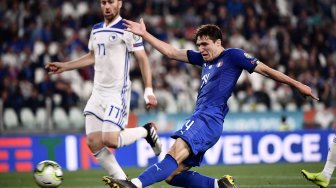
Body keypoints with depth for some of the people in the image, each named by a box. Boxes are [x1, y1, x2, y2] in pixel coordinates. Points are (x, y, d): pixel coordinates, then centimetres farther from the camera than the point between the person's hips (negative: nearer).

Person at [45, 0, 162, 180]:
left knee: (109, 140, -18)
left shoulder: (127, 29, -8)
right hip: (98, 93, 7)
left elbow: (142, 59, -9)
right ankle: (122, 180, 8)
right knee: (93, 143, -2)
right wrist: (64, 66, 25)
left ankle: (146, 131, 9)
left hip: (118, 93, -7)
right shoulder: (96, 30, 13)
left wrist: (148, 90, -15)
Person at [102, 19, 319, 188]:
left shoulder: (232, 55, 5)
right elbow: (171, 52, 29)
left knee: (176, 153, -30)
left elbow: (265, 69, 7)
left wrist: (297, 84, 5)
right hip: (200, 119, 9)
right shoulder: (204, 58, 26)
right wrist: (144, 34, 25)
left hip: (209, 118, -9)